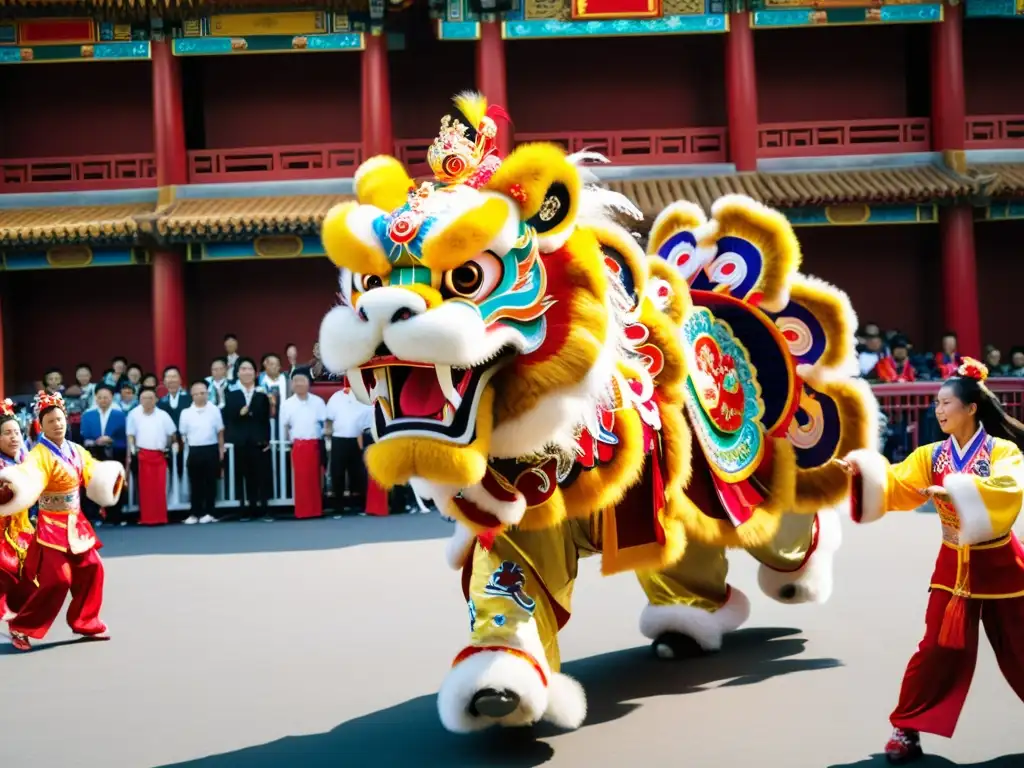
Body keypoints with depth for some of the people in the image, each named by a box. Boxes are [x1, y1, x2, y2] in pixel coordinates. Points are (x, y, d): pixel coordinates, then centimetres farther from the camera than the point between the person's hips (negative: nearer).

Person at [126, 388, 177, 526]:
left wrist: (168, 447, 11)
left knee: (160, 487, 1)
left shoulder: (163, 415, 5)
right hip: (143, 454, -1)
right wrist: (132, 449, -7)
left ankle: (160, 517, 8)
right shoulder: (134, 414, 2)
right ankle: (146, 518, 5)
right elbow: (131, 434, 4)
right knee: (145, 487, 0)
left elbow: (171, 433, 14)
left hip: (159, 454, 1)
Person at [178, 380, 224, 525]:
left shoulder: (214, 410, 1)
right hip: (194, 451, 0)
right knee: (195, 483, 5)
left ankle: (208, 513, 11)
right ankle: (195, 513, 10)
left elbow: (220, 432, 7)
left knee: (210, 482, 4)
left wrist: (221, 450, 5)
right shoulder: (186, 412, 1)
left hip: (211, 449, 0)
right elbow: (183, 434, 7)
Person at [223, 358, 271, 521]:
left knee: (261, 476, -2)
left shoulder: (262, 396, 11)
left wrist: (267, 440, -3)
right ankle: (246, 510, 5)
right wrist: (239, 413, -17)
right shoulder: (231, 395, 9)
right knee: (243, 476, 0)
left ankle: (262, 509, 2)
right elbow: (227, 420, 0)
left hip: (259, 442, 0)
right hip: (240, 443, 0)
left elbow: (266, 420, 5)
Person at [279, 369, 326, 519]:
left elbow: (325, 422, 6)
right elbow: (284, 426, 7)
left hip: (315, 444, 1)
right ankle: (302, 511, 3)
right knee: (301, 479, -2)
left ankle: (316, 510, 13)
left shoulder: (318, 401, 3)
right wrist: (290, 441, 1)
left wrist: (324, 436, -2)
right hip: (298, 446, -1)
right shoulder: (287, 404, 2)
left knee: (315, 478, 7)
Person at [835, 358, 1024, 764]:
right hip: (953, 566, 3)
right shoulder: (932, 455, 0)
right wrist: (862, 470, -26)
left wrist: (954, 488, -35)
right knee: (940, 649, 1)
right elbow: (894, 486, -9)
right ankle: (907, 729, 9)